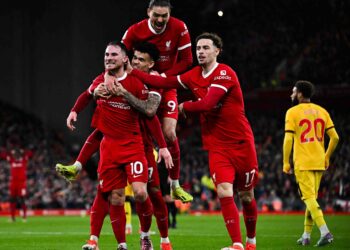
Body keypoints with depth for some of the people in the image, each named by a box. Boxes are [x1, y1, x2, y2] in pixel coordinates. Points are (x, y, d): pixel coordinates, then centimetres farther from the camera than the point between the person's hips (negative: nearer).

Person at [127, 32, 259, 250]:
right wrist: (130, 71, -1)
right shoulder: (194, 76, 6)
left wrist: (184, 107, -7)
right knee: (224, 193, -14)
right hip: (217, 146, 4)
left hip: (241, 143, -4)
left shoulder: (225, 74, -14)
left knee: (246, 196, 6)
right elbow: (163, 83, 4)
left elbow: (206, 104, -24)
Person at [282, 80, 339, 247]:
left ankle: (325, 232, -23)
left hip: (302, 163, -5)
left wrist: (286, 163, -5)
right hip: (319, 163, 6)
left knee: (309, 198, -8)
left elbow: (288, 139, -12)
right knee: (312, 198, 14)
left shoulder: (293, 112, -5)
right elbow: (335, 137, 6)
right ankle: (306, 236, 18)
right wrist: (327, 157, 18)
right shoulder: (322, 111, 10)